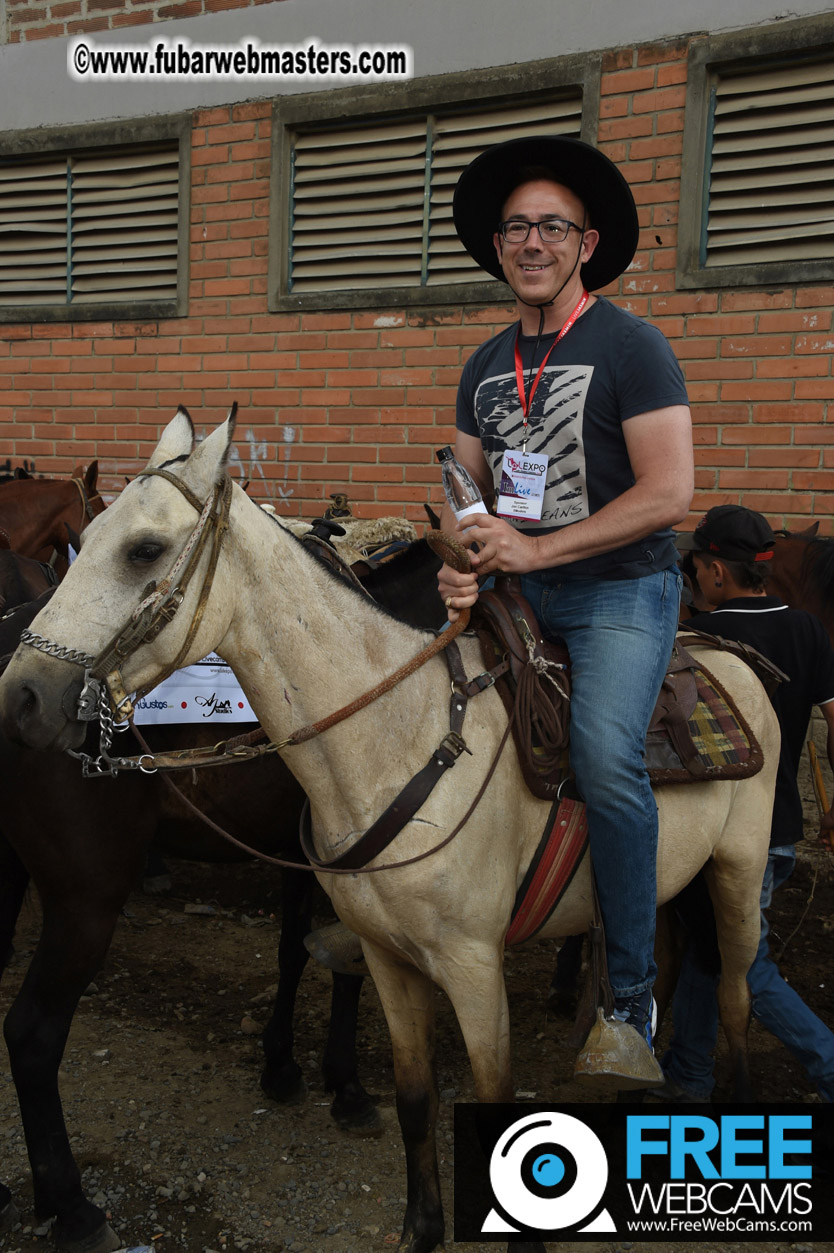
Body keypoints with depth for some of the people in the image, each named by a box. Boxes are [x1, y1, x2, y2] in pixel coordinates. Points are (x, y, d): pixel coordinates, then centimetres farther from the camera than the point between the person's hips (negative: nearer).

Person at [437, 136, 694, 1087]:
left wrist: (535, 550, -19)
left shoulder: (630, 346, -8)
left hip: (621, 589, -7)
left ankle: (631, 1003, -14)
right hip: (518, 590, 7)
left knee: (605, 756, -27)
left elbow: (669, 493, -16)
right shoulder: (486, 366, 12)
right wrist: (460, 565, -7)